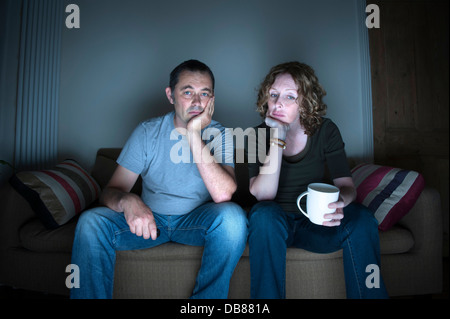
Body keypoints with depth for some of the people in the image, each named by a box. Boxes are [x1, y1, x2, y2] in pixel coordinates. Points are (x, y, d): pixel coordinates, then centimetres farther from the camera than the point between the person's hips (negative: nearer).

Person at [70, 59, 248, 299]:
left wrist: (194, 135, -30)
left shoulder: (219, 135, -10)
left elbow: (223, 195, -27)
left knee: (232, 215, -31)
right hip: (150, 218, 1)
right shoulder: (147, 132, -7)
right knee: (90, 222, -23)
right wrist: (127, 201, -35)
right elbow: (110, 191, -10)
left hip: (196, 221, 0)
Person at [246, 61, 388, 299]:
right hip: (274, 225, -1)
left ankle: (369, 294, -5)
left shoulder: (326, 131, -6)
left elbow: (346, 185, -10)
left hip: (315, 223, 2)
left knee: (361, 217, -25)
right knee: (264, 214, -34)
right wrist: (277, 139, -30)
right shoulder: (259, 135, -11)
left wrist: (340, 202, -35)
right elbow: (263, 195, -23)